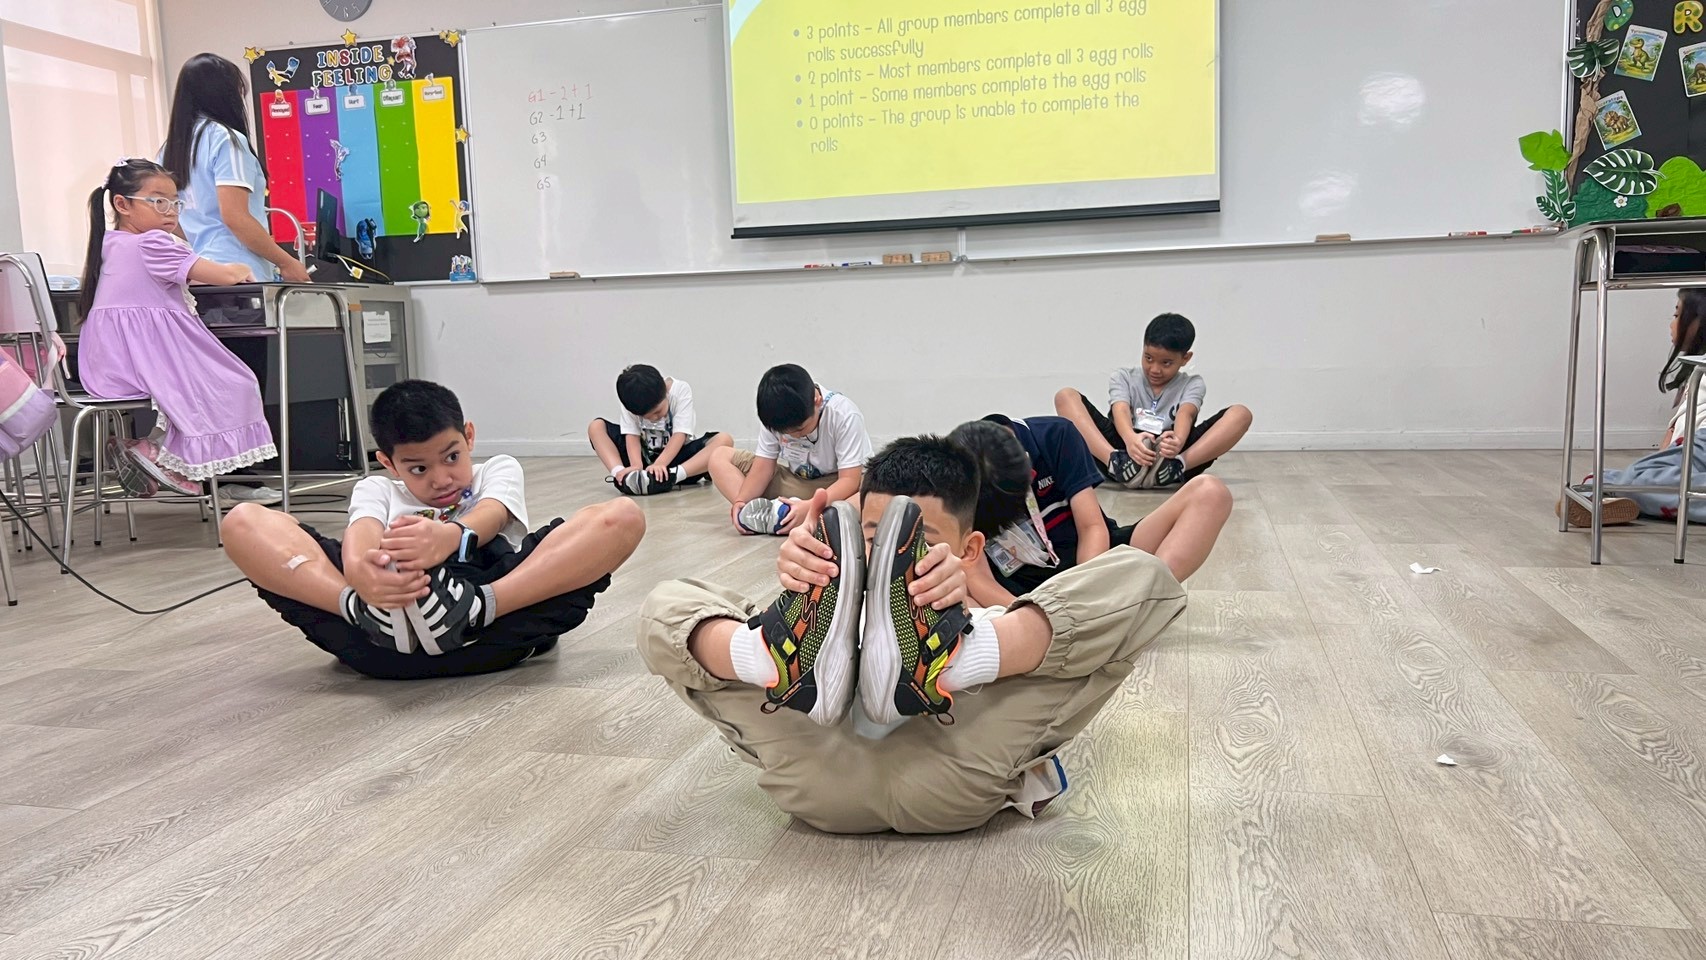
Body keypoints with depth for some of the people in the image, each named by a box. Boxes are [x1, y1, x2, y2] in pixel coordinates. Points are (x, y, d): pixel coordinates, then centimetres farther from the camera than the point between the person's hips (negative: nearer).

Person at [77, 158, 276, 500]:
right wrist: (242, 270, 6)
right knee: (232, 386, 1)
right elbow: (225, 275, -13)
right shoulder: (152, 244, -12)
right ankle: (155, 451, -2)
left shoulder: (107, 245, 15)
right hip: (145, 364, -9)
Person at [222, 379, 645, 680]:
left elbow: (491, 515, -1)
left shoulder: (498, 471, 26)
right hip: (383, 639, 1)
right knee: (244, 524, -8)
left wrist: (454, 536, -29)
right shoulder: (376, 489, 27)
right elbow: (361, 535, 0)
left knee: (622, 517, -19)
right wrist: (361, 569, -28)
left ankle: (472, 612, -37)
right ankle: (368, 613, -33)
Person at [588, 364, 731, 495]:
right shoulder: (631, 402, -11)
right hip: (644, 456, 2)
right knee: (596, 426, -13)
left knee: (724, 440, -30)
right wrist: (636, 465, -37)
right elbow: (632, 435, -18)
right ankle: (621, 476, -34)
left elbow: (680, 434, -25)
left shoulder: (681, 390, -17)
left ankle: (670, 477, -47)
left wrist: (660, 464, -38)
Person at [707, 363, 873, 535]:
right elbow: (764, 465, -9)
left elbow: (849, 480, -28)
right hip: (795, 481, 5)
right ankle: (761, 515, -31)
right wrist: (741, 501, -26)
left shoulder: (844, 414, -25)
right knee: (719, 458, -6)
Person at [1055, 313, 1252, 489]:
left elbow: (1186, 413, -8)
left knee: (1240, 413, -15)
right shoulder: (1123, 377, 15)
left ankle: (1177, 467, -37)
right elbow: (1121, 410, -8)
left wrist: (1178, 440, -34)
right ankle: (1116, 462, -36)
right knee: (1066, 397, -14)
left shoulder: (1192, 384, 16)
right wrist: (1130, 438, -33)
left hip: (1170, 454, 0)